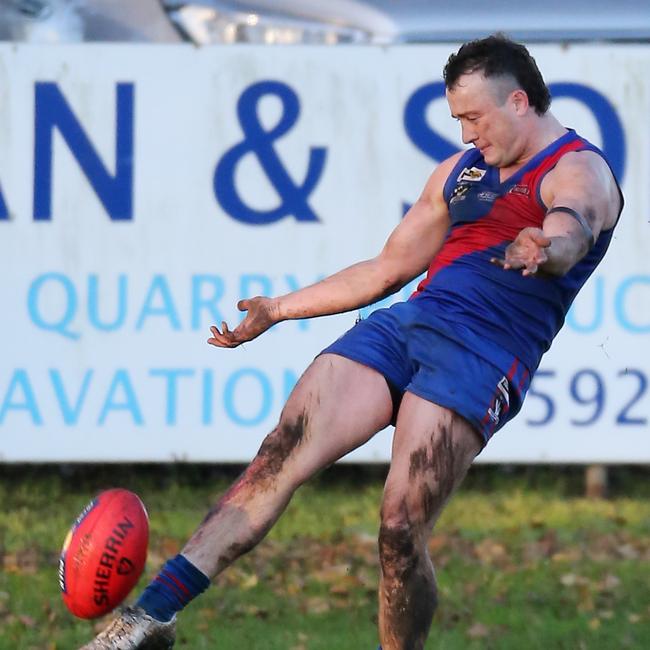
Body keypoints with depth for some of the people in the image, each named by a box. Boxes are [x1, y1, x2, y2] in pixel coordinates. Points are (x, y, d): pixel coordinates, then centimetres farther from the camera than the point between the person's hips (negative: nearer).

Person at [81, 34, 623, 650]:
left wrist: (545, 248, -50)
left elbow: (569, 234, -26)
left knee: (401, 532, -19)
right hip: (406, 321, 6)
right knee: (279, 459, -12)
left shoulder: (579, 172, -1)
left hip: (485, 354, -6)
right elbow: (386, 270, 32)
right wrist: (277, 309, 32)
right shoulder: (461, 169, 24)